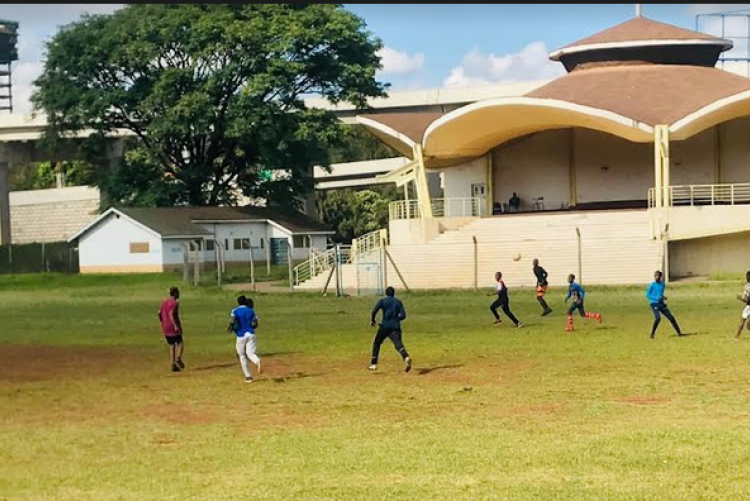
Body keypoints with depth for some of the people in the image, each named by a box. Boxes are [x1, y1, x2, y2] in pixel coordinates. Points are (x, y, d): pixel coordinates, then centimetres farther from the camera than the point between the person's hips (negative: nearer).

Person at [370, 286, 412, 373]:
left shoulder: (383, 301, 5)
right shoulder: (399, 302, 14)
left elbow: (374, 311, -8)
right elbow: (403, 315, 6)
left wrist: (372, 320, 8)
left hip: (385, 326, -1)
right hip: (395, 327, 1)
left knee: (377, 343, 18)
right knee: (398, 344, -15)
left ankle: (373, 364, 17)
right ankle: (406, 357, -45)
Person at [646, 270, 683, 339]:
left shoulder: (663, 285, 9)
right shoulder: (652, 284, -6)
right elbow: (647, 294, -5)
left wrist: (663, 297, 3)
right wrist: (656, 298, -18)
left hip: (662, 304, 5)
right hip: (654, 304, -5)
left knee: (671, 317, 3)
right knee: (658, 318, -26)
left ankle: (679, 332, 15)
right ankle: (652, 334, -12)